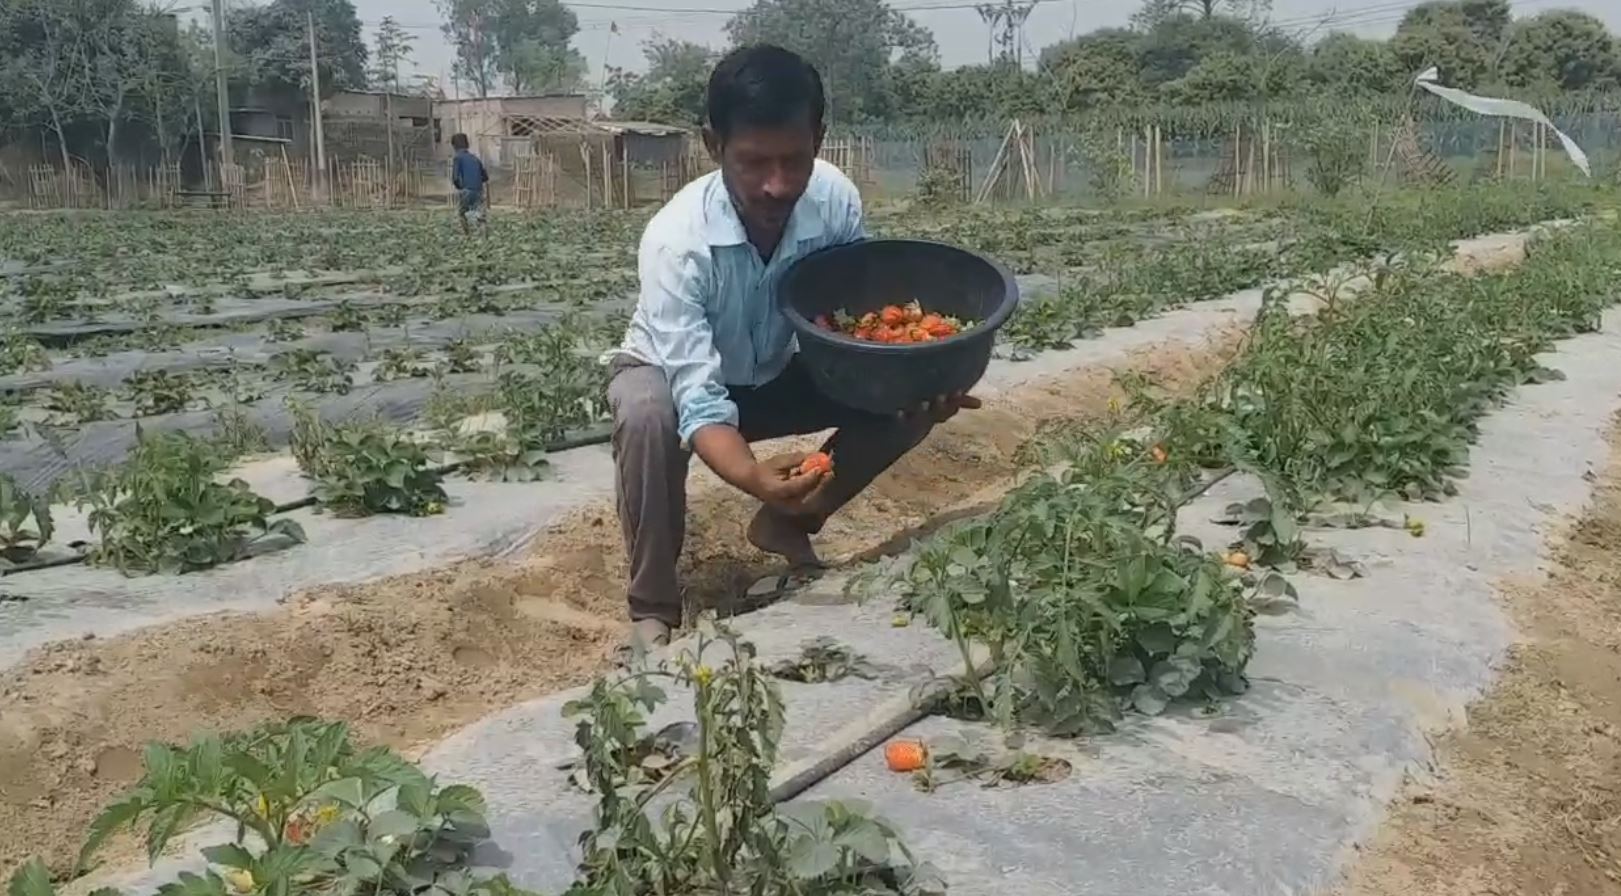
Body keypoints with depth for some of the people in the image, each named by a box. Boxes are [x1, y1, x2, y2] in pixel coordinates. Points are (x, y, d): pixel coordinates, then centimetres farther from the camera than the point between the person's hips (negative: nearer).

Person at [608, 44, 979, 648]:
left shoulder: (835, 200, -25)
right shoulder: (676, 239, -37)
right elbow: (699, 399, -41)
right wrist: (755, 479, -60)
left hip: (773, 375, 4)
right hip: (672, 373, -4)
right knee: (649, 419, -38)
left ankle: (785, 527, 5)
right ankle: (652, 607, -15)